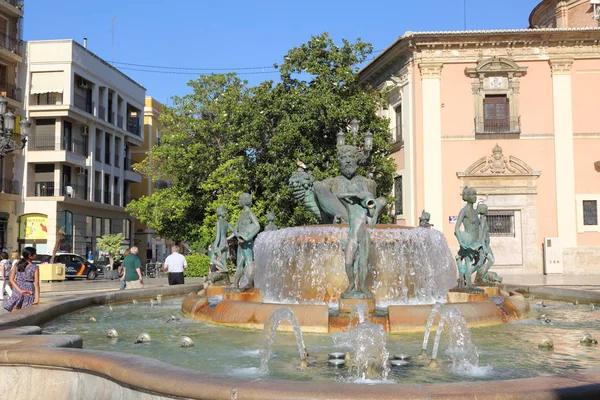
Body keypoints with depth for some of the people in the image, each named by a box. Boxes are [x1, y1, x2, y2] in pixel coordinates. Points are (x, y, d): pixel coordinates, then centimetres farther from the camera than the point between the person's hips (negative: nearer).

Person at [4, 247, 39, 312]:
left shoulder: (17, 265, 1)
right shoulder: (35, 268, -9)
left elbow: (11, 280, -5)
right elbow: (36, 284, -12)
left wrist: (20, 290, -11)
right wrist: (37, 297, -15)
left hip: (17, 291, 3)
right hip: (29, 289, -3)